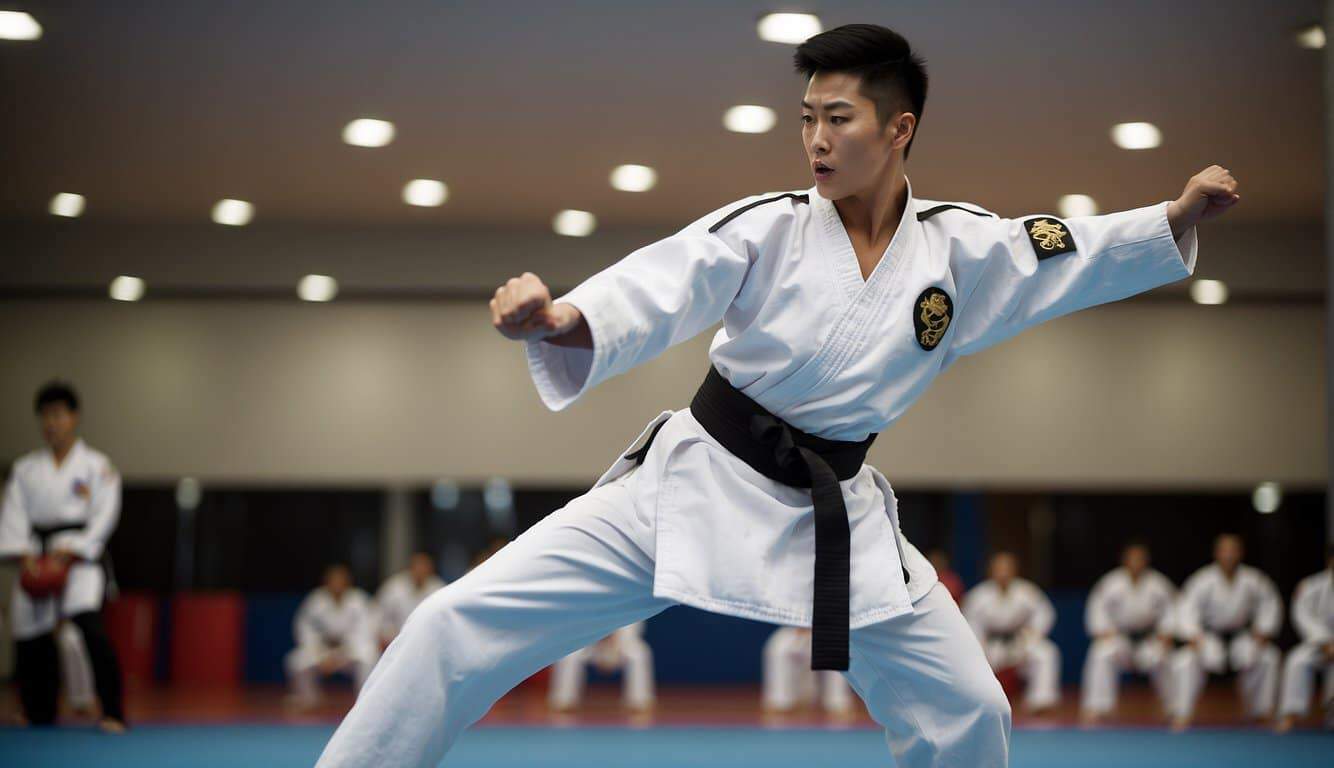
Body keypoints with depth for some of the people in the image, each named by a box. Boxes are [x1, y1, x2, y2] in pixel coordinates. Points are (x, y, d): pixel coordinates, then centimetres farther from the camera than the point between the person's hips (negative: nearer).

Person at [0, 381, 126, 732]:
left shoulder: (97, 466, 3)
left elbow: (104, 517, -4)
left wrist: (67, 554, -12)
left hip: (80, 558, -5)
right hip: (37, 564, 5)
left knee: (89, 623, -26)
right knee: (31, 641, 4)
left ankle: (113, 714, -24)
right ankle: (39, 714, 25)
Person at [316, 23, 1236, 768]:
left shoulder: (963, 248, -1)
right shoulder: (770, 229, -10)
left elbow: (1087, 255, 3)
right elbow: (661, 287, -22)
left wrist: (1180, 216, -15)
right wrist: (556, 319, -42)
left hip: (838, 515, 3)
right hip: (697, 481, -2)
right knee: (467, 622, -12)